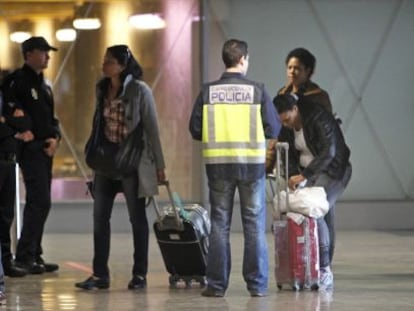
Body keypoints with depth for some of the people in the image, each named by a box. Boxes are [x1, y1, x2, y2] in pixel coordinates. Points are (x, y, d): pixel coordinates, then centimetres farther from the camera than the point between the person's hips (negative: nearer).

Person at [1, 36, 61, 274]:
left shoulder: (43, 85, 20)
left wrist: (56, 137, 4)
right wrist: (23, 132, -18)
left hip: (46, 150, 9)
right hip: (30, 148, -9)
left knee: (38, 203, 11)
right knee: (40, 202, -14)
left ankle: (34, 256, 16)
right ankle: (25, 255, -10)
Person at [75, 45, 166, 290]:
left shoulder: (140, 90, -10)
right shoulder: (102, 89, 7)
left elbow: (152, 128, -8)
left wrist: (159, 165, -8)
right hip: (106, 159, 6)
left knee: (137, 217, 4)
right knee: (100, 217, 3)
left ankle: (140, 275, 11)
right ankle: (100, 275, 7)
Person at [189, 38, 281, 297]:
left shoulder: (208, 91, -2)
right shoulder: (257, 90, -6)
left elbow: (195, 130, 0)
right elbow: (274, 129, -4)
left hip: (218, 164, 1)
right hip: (252, 163, -1)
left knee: (220, 224, 9)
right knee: (254, 224, 8)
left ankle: (217, 284, 10)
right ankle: (257, 284, 10)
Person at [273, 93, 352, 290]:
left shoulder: (319, 119, -22)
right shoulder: (285, 128, 1)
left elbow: (328, 153, -30)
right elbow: (287, 156, 3)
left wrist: (303, 175, -37)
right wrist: (293, 177, -17)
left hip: (332, 172, -7)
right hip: (306, 173, 7)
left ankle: (325, 270, -17)